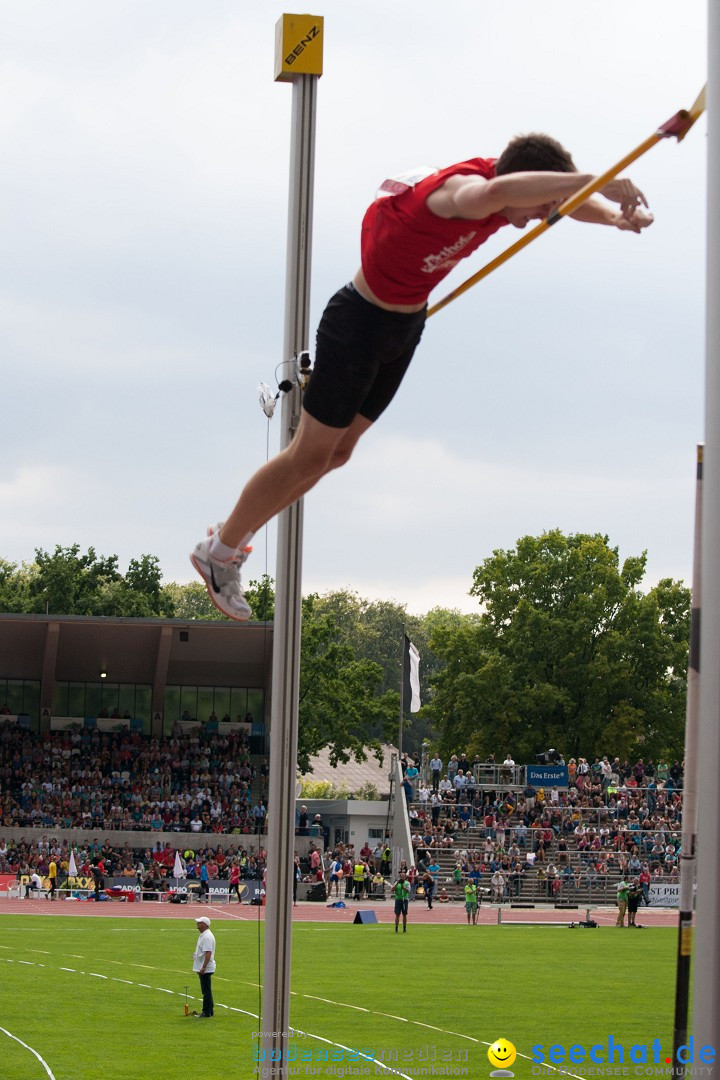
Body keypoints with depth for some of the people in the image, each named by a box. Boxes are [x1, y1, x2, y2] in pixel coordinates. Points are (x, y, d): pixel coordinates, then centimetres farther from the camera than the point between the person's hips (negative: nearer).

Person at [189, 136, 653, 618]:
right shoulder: (457, 187, -35)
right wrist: (595, 180, -62)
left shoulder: (512, 192, -10)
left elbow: (564, 199, 8)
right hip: (359, 322, -9)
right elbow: (494, 192, -59)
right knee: (310, 455, 3)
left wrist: (617, 213, -12)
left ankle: (233, 537, 33)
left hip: (408, 325, 9)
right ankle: (219, 548, 21)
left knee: (338, 452, 18)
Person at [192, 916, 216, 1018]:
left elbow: (208, 953, -26)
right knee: (206, 991, 16)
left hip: (205, 969, -11)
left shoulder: (207, 937, -19)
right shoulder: (203, 935, 15)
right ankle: (209, 1011, 23)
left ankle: (206, 1013, -5)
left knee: (206, 991, -7)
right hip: (202, 968, 11)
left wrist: (204, 967, -30)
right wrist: (196, 954, 17)